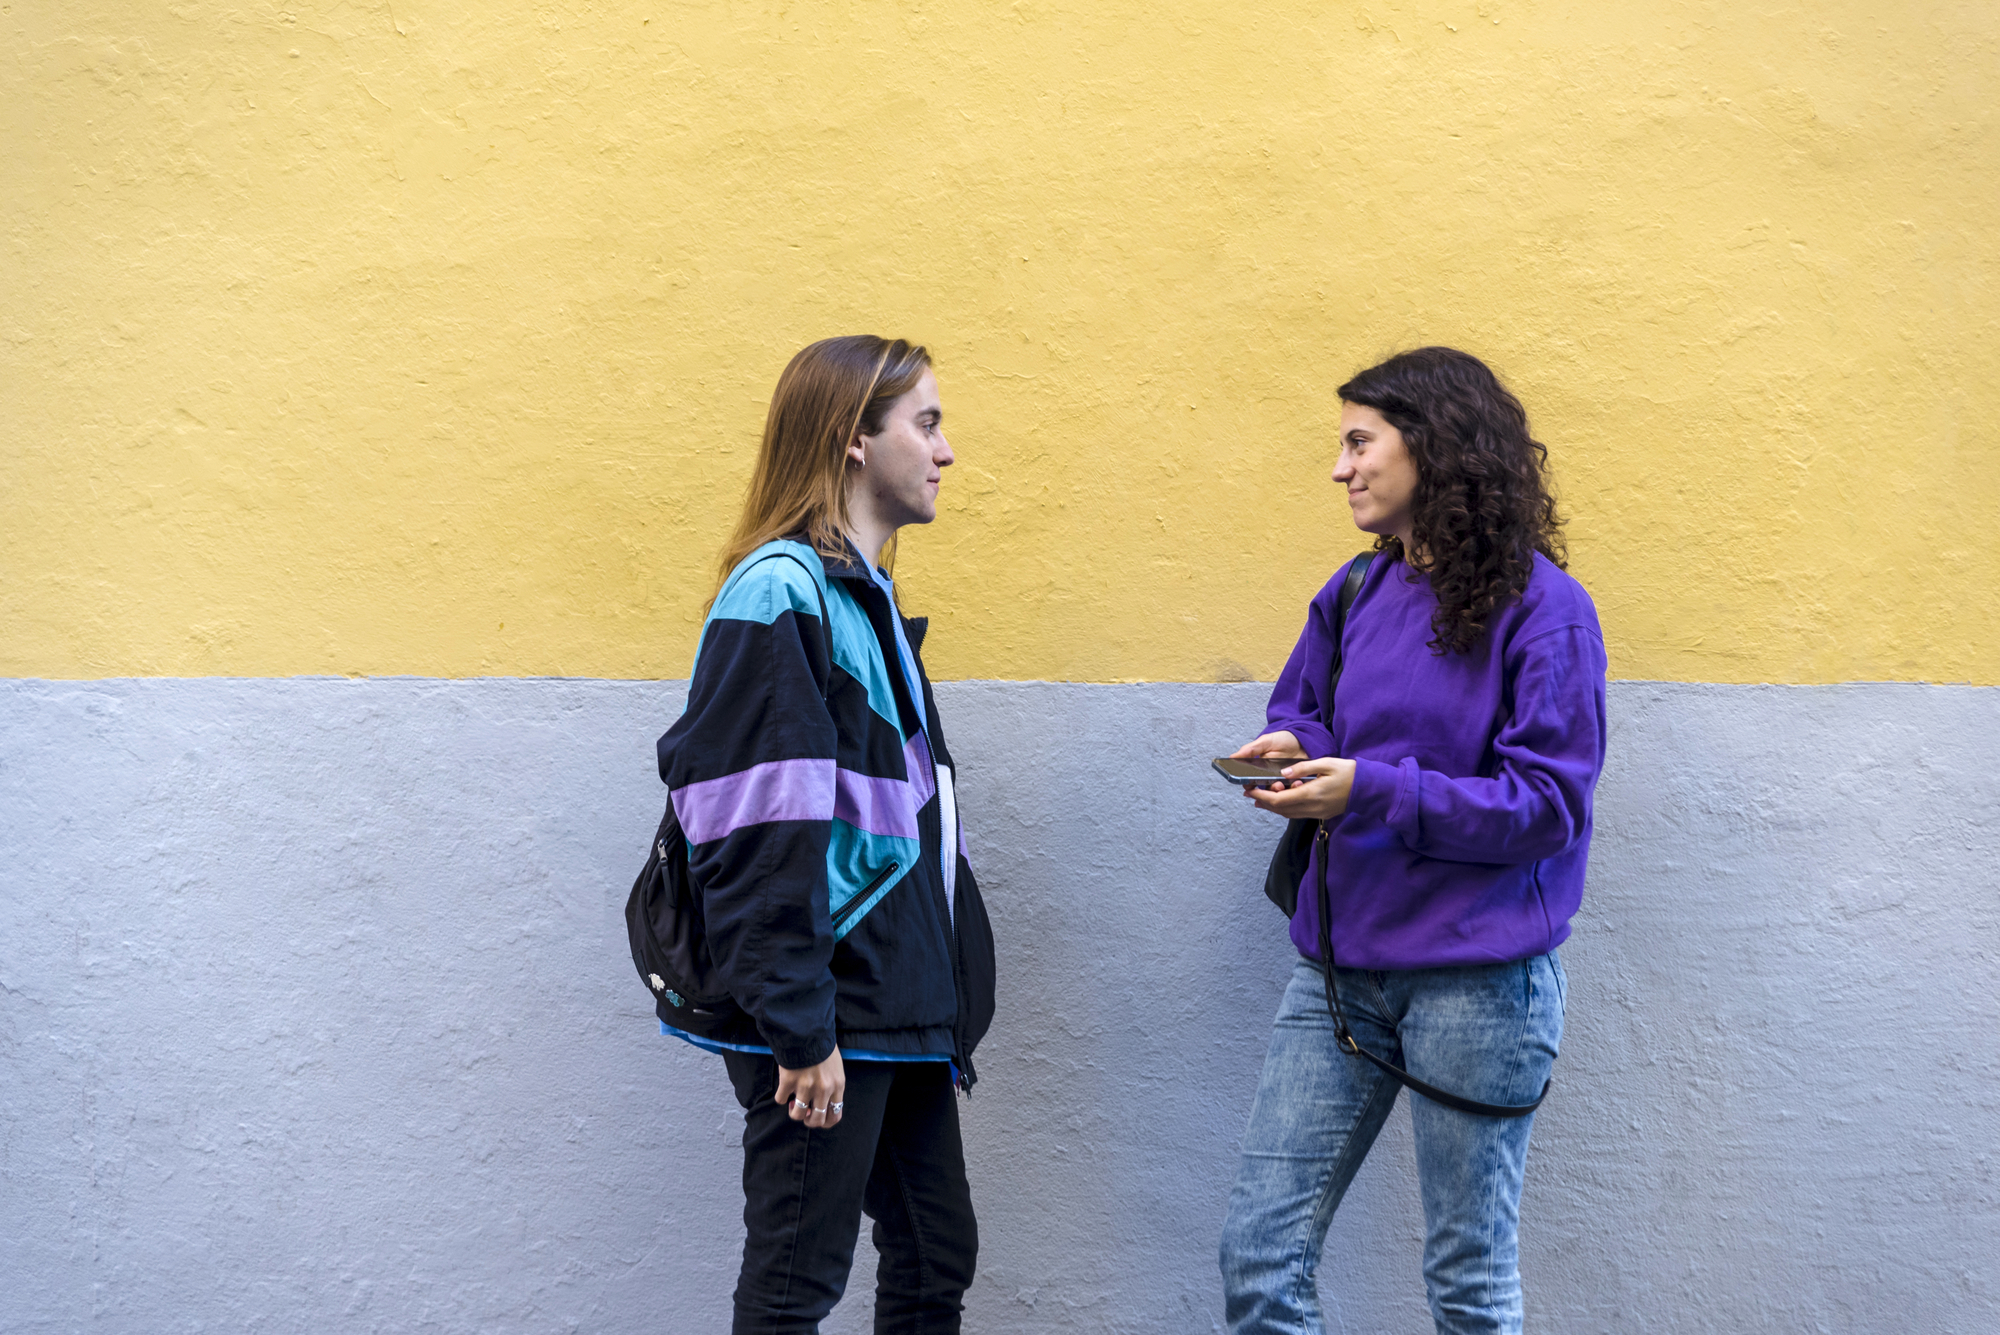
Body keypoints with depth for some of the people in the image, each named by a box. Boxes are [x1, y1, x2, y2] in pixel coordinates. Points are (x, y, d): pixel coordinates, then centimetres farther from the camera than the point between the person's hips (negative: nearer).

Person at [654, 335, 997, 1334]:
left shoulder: (866, 599, 15)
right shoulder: (780, 593, -15)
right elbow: (758, 840, -20)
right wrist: (798, 1028, -21)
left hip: (904, 1014, 9)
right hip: (827, 1018, -9)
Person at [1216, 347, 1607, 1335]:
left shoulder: (1542, 609, -10)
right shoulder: (1353, 596, 9)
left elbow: (1549, 803, -14)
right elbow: (1300, 708, 23)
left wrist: (1373, 790, -22)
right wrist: (1294, 753, -2)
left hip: (1477, 981, -5)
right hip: (1341, 968, 6)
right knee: (1258, 1253, 4)